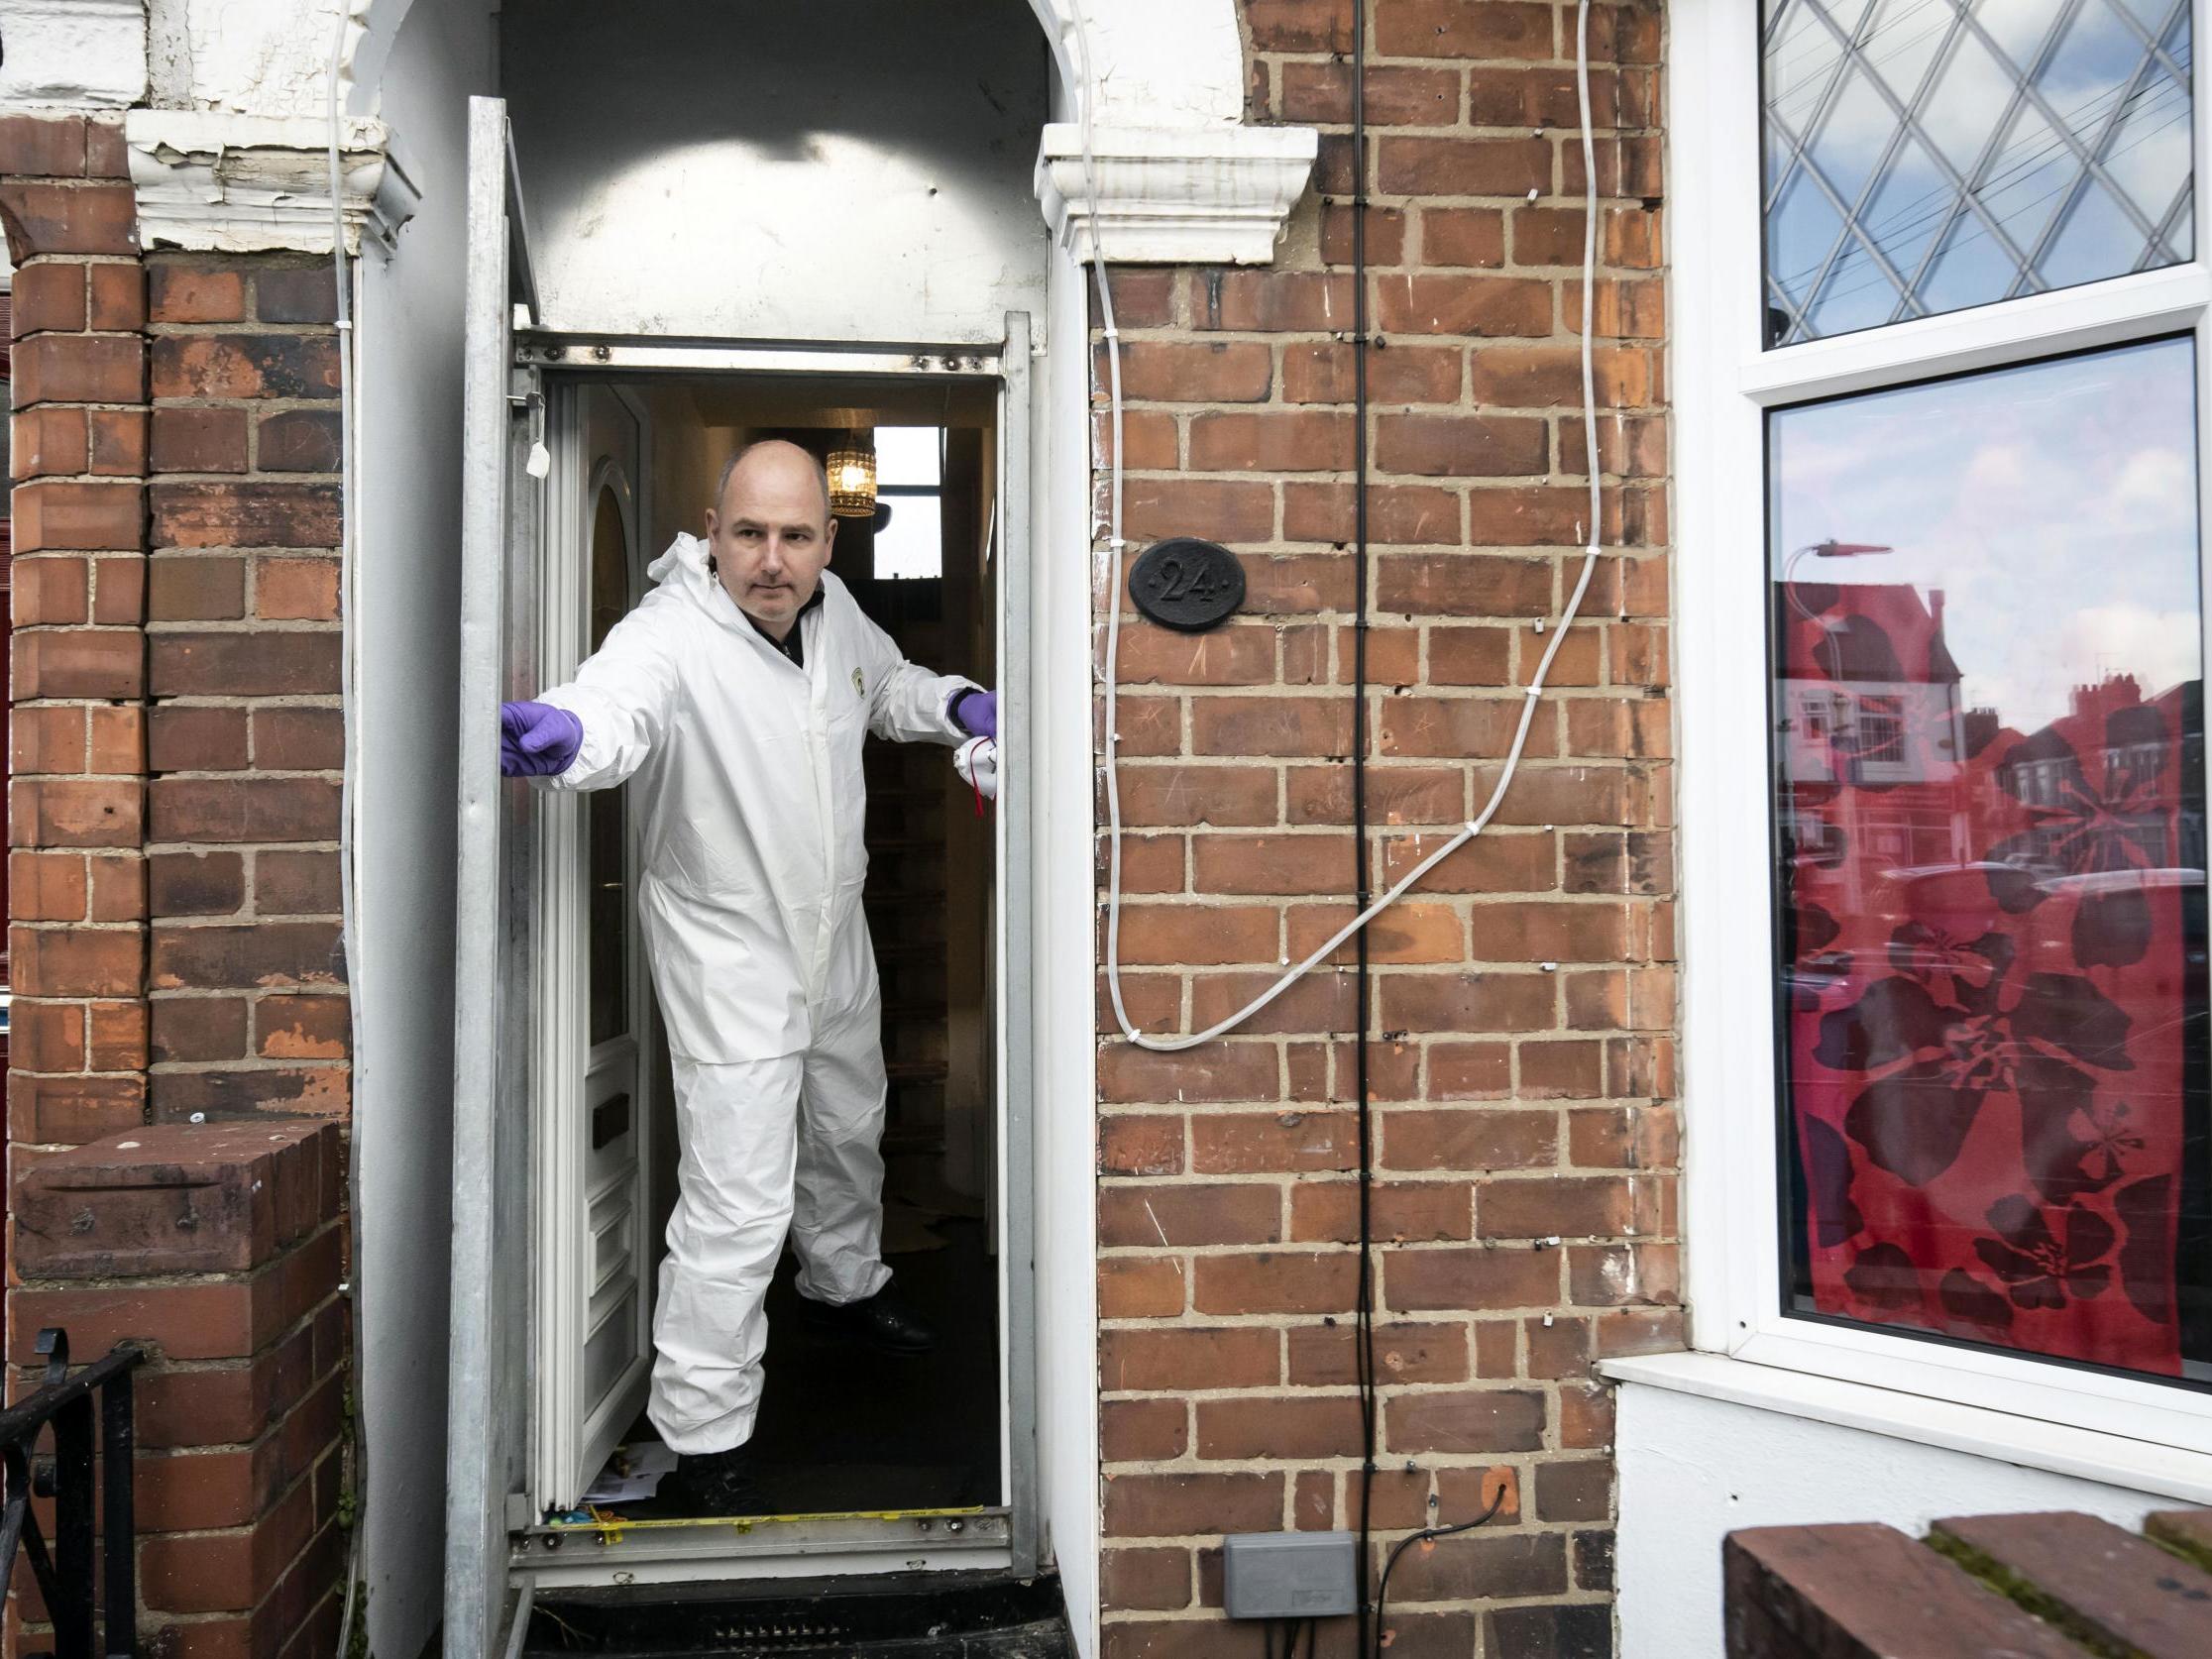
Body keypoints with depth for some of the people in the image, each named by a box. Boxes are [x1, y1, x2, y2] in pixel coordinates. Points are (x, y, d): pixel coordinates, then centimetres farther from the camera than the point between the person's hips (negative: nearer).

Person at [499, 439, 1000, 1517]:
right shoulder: (673, 632, -25)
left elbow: (884, 683, 19)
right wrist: (563, 732, -70)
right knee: (739, 1203, -8)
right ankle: (704, 1438, 9)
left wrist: (955, 705, 0)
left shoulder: (832, 608, -3)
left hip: (835, 937, 8)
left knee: (849, 1129, 28)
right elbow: (620, 699, -48)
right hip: (729, 954, -8)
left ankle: (845, 1283, 56)